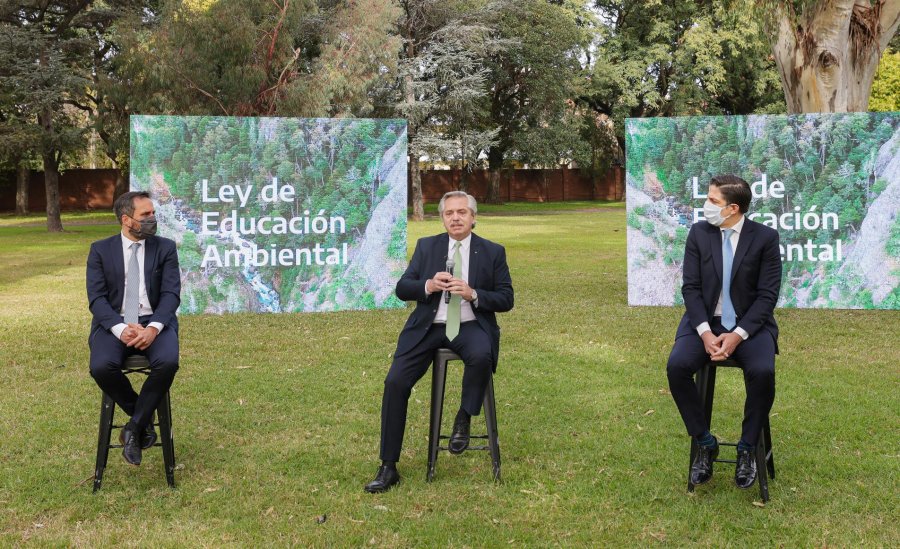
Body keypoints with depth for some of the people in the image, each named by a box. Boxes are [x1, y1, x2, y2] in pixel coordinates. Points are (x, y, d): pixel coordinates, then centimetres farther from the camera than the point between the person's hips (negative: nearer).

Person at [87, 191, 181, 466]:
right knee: (101, 367, -31)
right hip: (114, 324, 0)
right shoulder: (101, 250, 6)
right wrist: (120, 328, -21)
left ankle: (135, 426, -12)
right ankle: (143, 418, -4)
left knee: (168, 362, -32)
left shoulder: (165, 248, 7)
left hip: (154, 322, 0)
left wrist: (154, 327, -21)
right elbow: (97, 298, -3)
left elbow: (171, 294, -3)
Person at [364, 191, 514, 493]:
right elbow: (402, 289, 5)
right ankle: (388, 468, -7)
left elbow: (506, 299, 3)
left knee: (481, 357, -36)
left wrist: (473, 294, -15)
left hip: (470, 326, -1)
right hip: (428, 327, 2)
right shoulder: (426, 246, 10)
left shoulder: (493, 252, 5)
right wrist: (429, 285, -16)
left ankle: (463, 420, -9)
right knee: (395, 382, -16)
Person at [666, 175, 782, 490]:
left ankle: (747, 448, -8)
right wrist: (705, 332, -15)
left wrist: (738, 335, -18)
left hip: (750, 323, -2)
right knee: (677, 366, -26)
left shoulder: (766, 237, -6)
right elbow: (691, 287, -1)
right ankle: (705, 443, -7)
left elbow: (767, 295, -8)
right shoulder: (698, 233, 1)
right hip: (705, 322, 2)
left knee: (762, 372, -31)